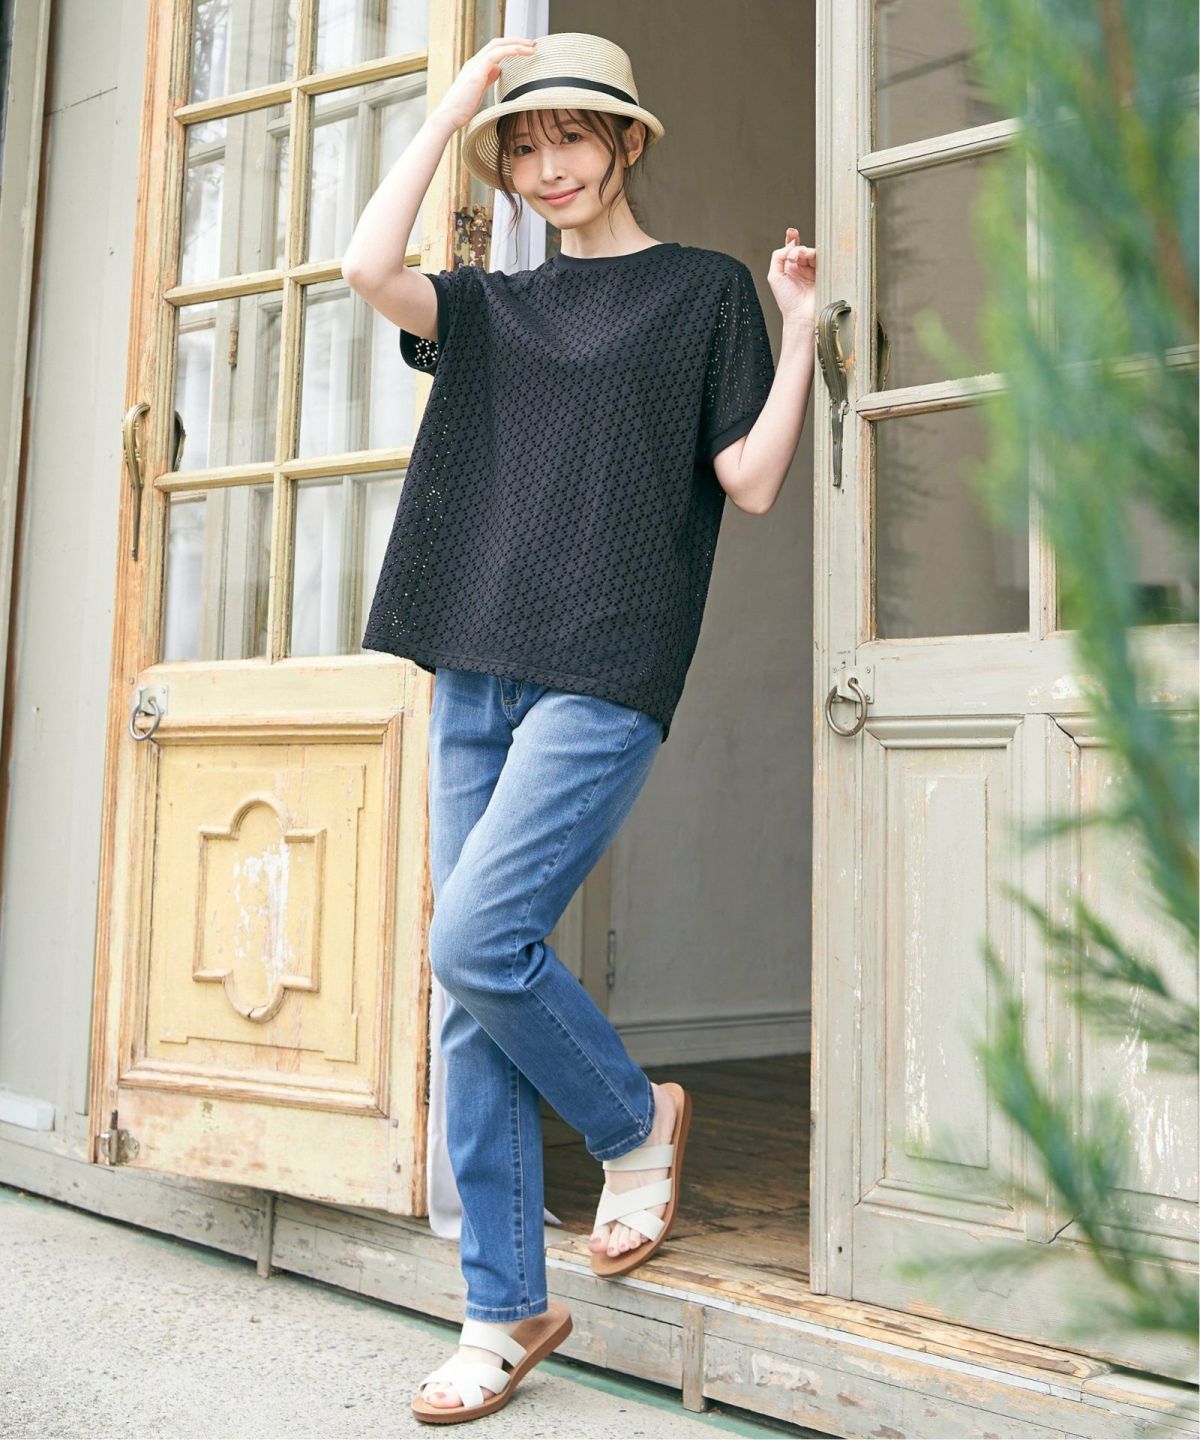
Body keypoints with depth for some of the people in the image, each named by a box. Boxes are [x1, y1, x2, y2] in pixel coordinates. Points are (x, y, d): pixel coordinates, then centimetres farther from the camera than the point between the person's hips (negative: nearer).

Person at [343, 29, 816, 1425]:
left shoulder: (705, 289, 8)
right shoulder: (494, 304, 19)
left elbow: (753, 482, 1)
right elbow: (369, 268, 0)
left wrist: (800, 327, -7)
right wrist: (449, 107, 8)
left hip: (604, 676, -5)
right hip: (476, 671, 5)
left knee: (476, 944, -18)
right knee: (468, 995, 2)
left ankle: (636, 1118, 12)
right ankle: (506, 1313, 13)